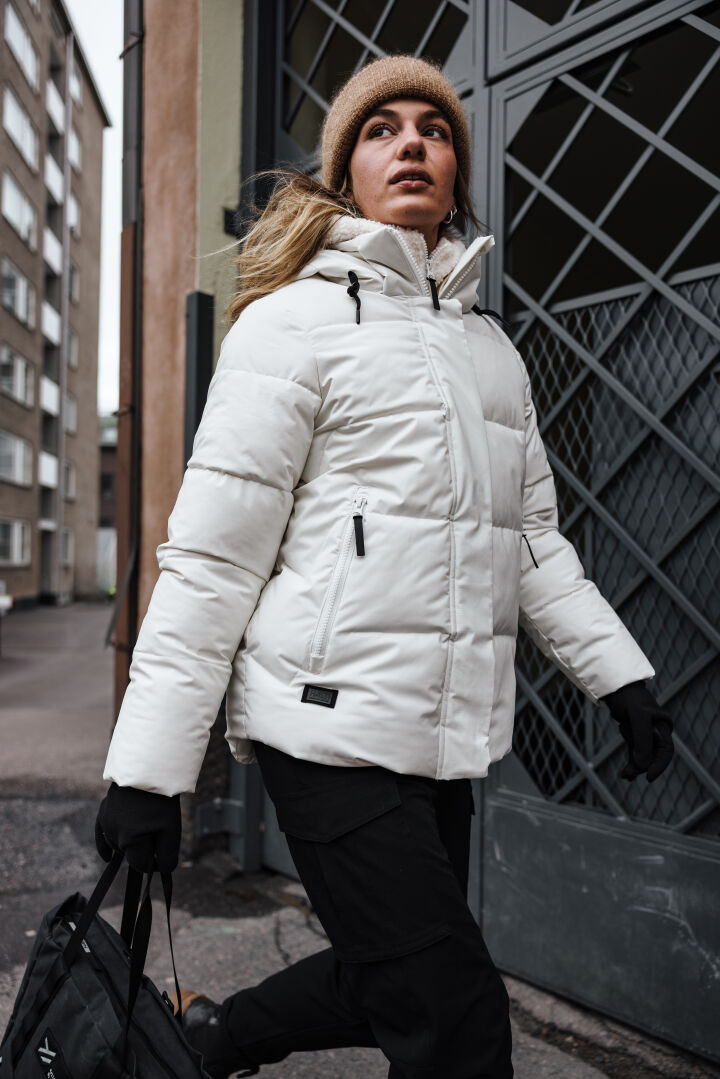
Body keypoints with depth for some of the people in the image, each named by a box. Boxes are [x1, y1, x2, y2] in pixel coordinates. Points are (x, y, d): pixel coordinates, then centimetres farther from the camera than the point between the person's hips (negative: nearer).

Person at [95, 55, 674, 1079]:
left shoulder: (494, 349, 16)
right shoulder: (296, 321, -4)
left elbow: (532, 538, 18)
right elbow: (209, 556, -9)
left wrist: (620, 674, 9)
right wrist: (147, 768, -11)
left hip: (449, 735, 7)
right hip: (332, 724, -7)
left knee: (388, 984, 17)